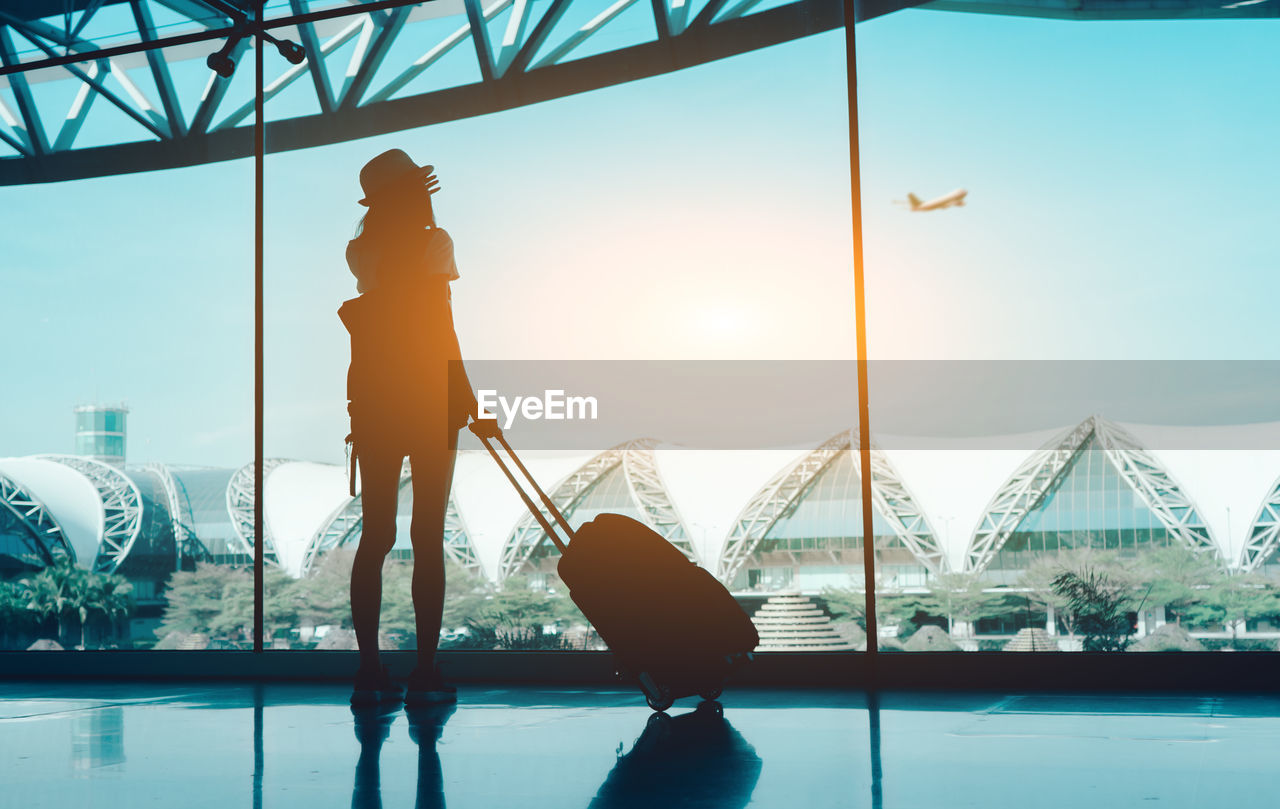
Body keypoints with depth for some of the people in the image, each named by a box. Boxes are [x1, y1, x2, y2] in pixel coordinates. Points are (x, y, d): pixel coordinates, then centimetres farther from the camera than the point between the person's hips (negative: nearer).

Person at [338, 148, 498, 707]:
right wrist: (468, 399, -9)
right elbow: (442, 329, -12)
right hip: (428, 400, -4)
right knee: (428, 536, -1)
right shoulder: (432, 241, -6)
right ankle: (425, 672, -2)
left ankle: (369, 670, 6)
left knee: (374, 534, 7)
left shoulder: (361, 248, 8)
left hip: (372, 403, 4)